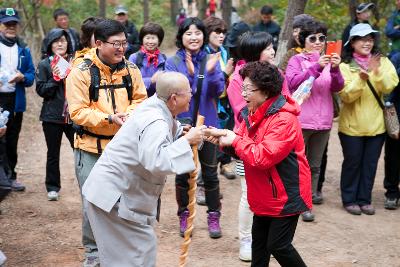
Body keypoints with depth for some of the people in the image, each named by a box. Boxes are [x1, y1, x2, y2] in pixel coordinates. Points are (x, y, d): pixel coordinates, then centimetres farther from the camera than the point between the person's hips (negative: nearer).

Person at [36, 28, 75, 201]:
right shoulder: (44, 65, 2)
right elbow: (41, 90, -3)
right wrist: (56, 78, -14)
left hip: (73, 115, 0)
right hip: (52, 116, 0)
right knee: (53, 154, 9)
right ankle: (52, 187, 21)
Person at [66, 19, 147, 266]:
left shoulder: (131, 70, 1)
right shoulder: (81, 72, -10)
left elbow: (140, 99, 7)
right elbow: (78, 111, -13)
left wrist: (130, 114, -15)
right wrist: (110, 118, -24)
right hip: (91, 148, -3)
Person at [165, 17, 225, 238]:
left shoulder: (211, 60, -1)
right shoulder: (173, 62, -5)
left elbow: (218, 91, -10)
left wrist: (211, 72, -28)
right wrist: (189, 74, -31)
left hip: (206, 123, 1)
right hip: (182, 124, -1)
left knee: (210, 171, 6)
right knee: (182, 172, 8)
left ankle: (214, 217, 18)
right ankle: (184, 216, 23)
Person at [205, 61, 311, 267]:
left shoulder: (284, 119, -25)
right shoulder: (254, 113, 5)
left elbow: (263, 156, -32)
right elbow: (243, 144, 6)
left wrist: (235, 141, -21)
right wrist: (224, 136, -14)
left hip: (285, 194, -9)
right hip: (264, 194, 9)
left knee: (278, 246, -2)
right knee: (259, 241, 17)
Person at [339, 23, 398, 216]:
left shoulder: (383, 62, 3)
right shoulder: (345, 66, -5)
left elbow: (390, 87, -10)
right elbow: (346, 95, -15)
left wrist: (377, 72, -25)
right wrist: (361, 79, -30)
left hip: (376, 124, 3)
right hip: (352, 125, -3)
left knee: (370, 164, 9)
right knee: (352, 162, 5)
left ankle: (364, 199, 22)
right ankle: (349, 200, 19)